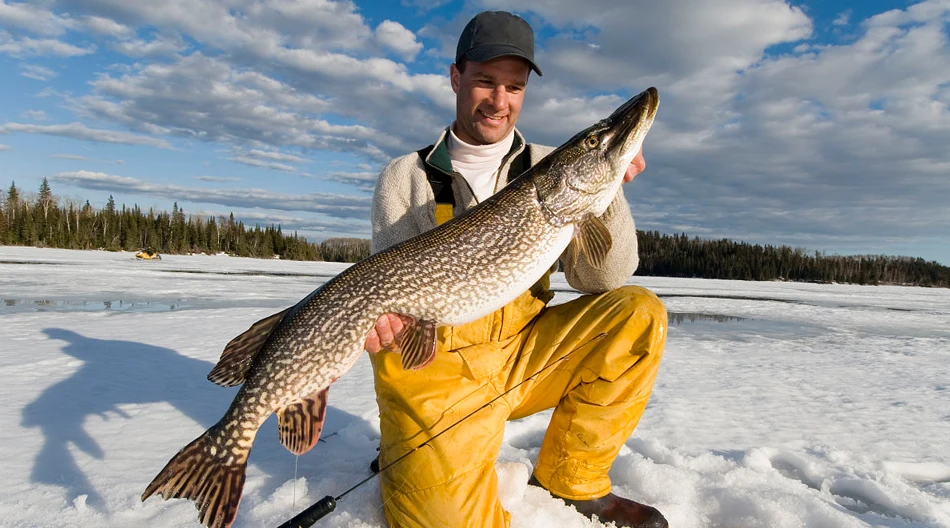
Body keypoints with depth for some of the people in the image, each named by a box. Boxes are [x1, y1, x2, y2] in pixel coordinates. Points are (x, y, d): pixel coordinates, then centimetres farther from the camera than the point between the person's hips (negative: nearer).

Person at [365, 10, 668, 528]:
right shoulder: (404, 178, -1)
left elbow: (603, 280, -6)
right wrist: (381, 314, -28)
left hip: (523, 356, 4)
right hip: (436, 366, -3)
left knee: (637, 314, -16)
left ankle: (568, 480, 1)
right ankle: (410, 462, 14)